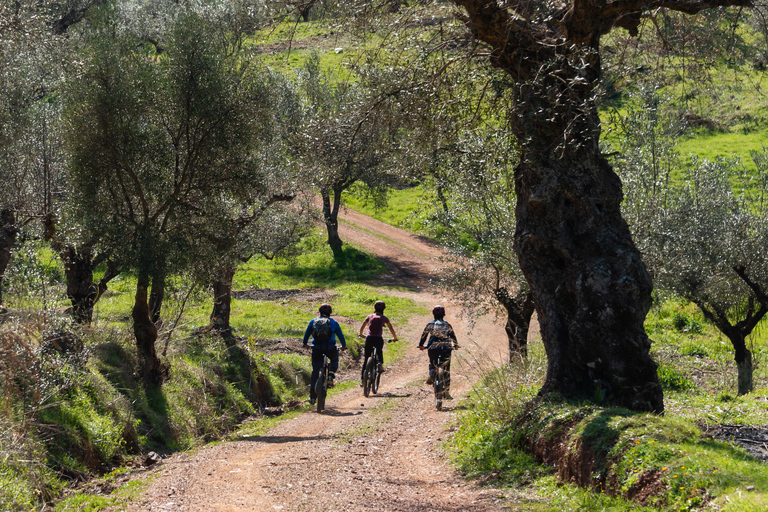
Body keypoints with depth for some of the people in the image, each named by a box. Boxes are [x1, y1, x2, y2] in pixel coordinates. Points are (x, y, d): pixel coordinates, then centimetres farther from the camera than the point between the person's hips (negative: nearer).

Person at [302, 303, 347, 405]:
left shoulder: (313, 321, 13)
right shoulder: (333, 322, 11)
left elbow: (307, 333, 22)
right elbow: (340, 335, 19)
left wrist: (305, 344, 39)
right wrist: (344, 346, 35)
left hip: (317, 348, 1)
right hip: (330, 348, -1)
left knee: (315, 372, 9)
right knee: (334, 359, 33)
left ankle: (312, 396, 6)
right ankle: (331, 376, 7)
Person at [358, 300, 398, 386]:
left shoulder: (370, 316, 10)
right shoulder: (384, 318, 5)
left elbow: (362, 327, 17)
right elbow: (391, 329, 10)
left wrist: (361, 335, 36)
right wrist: (395, 338, 26)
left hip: (369, 338, 1)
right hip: (379, 339, -1)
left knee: (366, 359, 8)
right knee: (379, 352, 32)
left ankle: (362, 379, 5)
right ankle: (380, 363, 3)